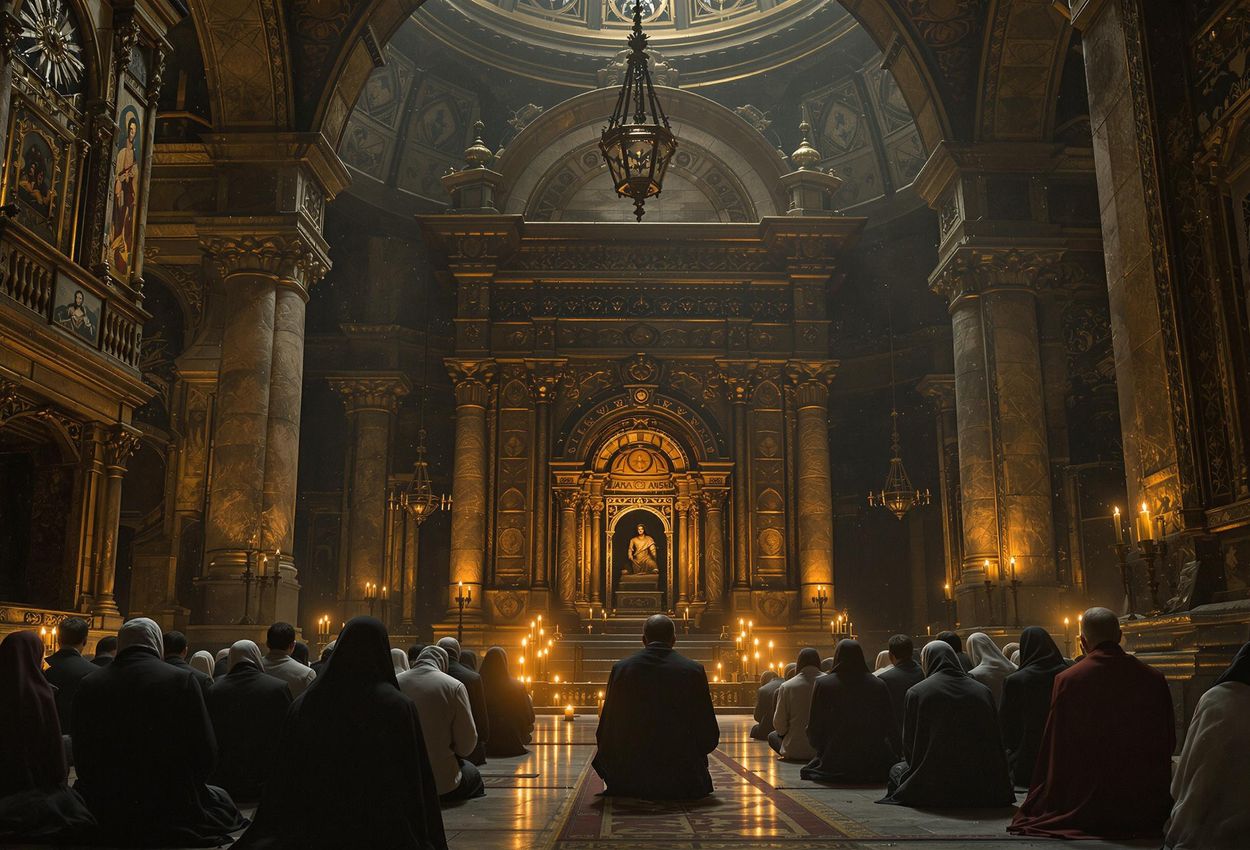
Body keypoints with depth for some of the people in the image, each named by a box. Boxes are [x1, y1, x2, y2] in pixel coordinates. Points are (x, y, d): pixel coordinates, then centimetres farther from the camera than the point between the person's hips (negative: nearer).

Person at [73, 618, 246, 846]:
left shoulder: (89, 686, -2)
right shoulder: (182, 680, -11)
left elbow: (82, 760, 3)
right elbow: (206, 752, -9)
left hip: (107, 818, 3)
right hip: (172, 816, -3)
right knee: (223, 799, 24)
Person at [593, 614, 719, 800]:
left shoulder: (621, 668, -4)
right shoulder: (693, 671, -6)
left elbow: (605, 732, 0)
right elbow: (710, 737, -2)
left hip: (630, 779, 0)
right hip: (683, 783, 0)